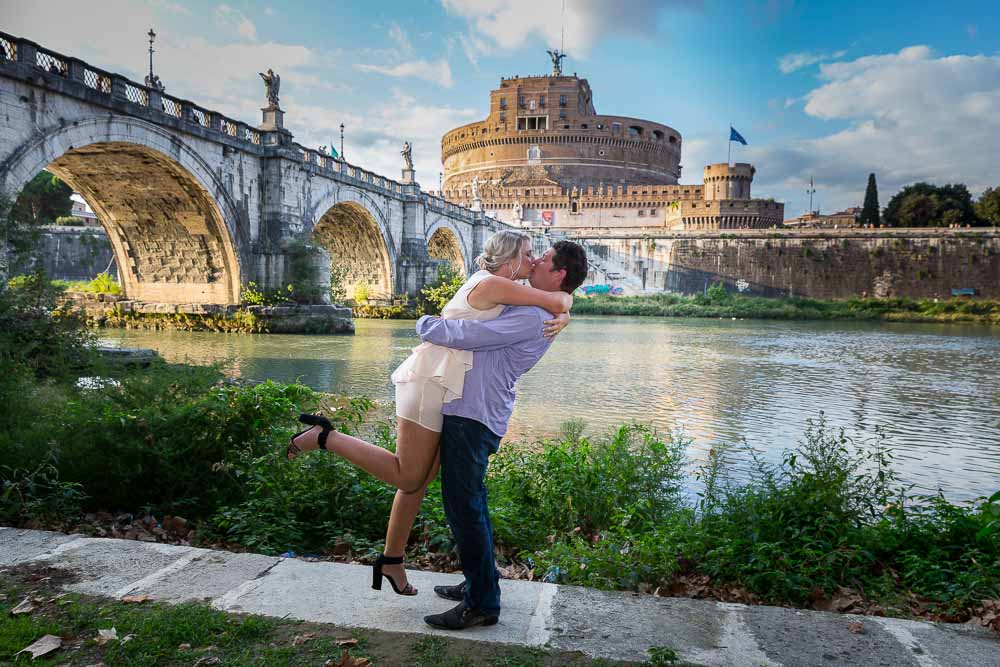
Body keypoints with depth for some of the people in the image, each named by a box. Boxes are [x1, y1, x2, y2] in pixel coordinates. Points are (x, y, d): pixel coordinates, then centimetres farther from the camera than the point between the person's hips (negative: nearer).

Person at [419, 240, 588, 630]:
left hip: (472, 418, -10)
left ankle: (481, 604, 7)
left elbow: (462, 335, -22)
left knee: (464, 508, -4)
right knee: (471, 504, 20)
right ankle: (479, 583, 33)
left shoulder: (531, 318, -19)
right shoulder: (537, 313, 15)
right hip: (471, 413, 10)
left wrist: (425, 324, -5)